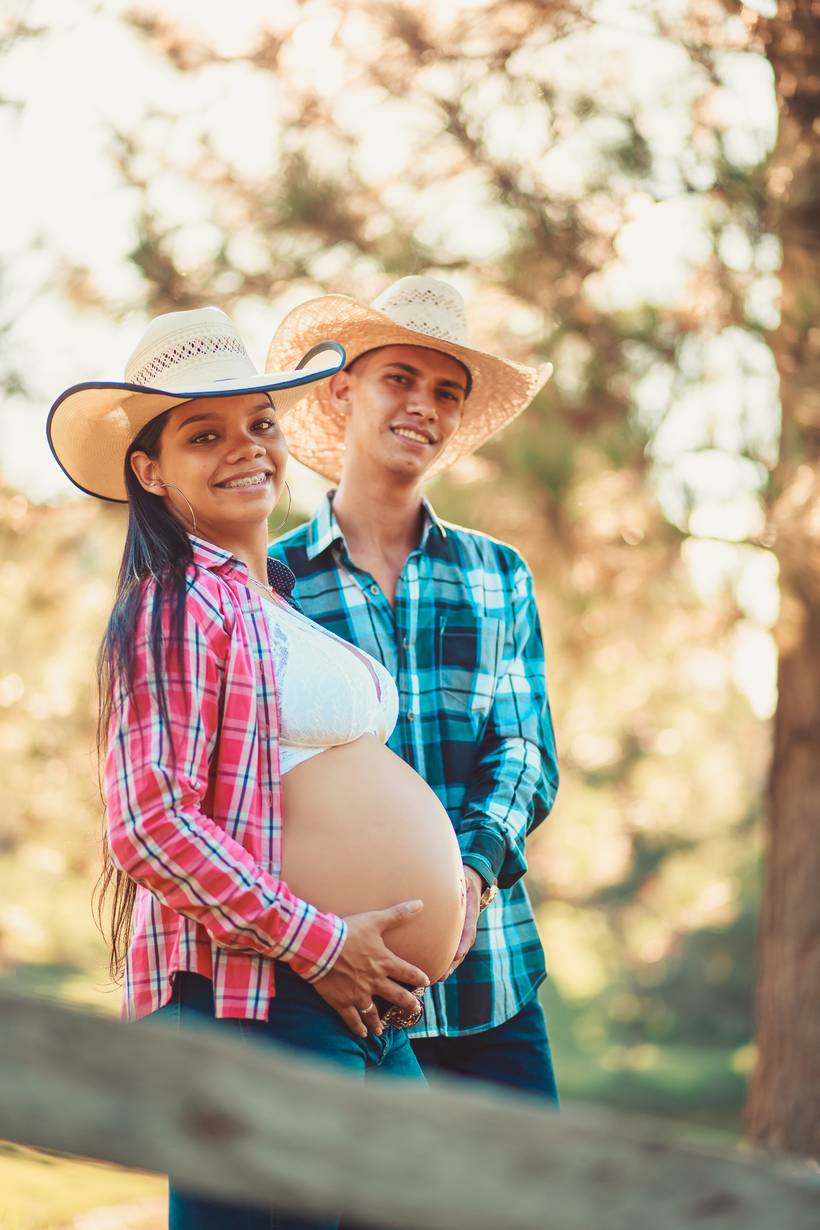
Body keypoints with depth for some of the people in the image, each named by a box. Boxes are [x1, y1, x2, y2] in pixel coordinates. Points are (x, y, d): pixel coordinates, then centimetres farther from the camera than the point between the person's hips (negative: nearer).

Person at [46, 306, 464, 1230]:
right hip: (247, 1004, -9)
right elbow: (150, 827, -18)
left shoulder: (280, 600, 18)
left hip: (365, 1006, 9)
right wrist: (319, 946, -14)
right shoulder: (181, 606, -9)